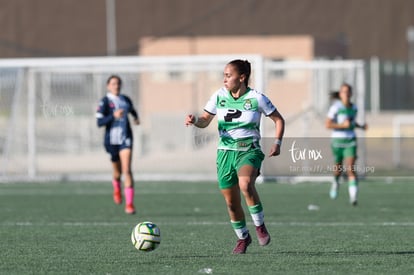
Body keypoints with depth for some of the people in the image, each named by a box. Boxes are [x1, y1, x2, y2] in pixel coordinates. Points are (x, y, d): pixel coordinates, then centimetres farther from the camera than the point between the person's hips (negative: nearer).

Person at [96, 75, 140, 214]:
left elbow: (132, 110, 32)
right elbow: (99, 122, -14)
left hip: (125, 138, 1)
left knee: (126, 170, -13)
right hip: (111, 139, -1)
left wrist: (136, 117, 11)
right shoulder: (104, 102, -6)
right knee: (117, 171, 13)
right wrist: (113, 116, -27)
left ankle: (129, 204, -16)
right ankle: (116, 189, 49)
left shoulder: (126, 100, 9)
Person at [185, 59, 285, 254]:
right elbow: (205, 121, 8)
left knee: (245, 185, -34)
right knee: (231, 202, 5)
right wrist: (194, 120, -15)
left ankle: (260, 226, -14)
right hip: (225, 152, 4)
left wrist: (277, 142, -10)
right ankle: (243, 237, 29)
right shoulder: (219, 96, 1)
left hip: (249, 150, -4)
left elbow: (278, 120, 3)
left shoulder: (256, 98, -7)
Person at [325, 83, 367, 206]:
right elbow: (327, 124, -14)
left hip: (350, 141, 2)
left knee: (350, 168, -14)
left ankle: (353, 197, -21)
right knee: (339, 168, 15)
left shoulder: (354, 108, 4)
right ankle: (335, 182, 50)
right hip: (338, 140, -2)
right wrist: (343, 125, -22)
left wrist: (360, 126, 6)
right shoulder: (336, 107, -11)